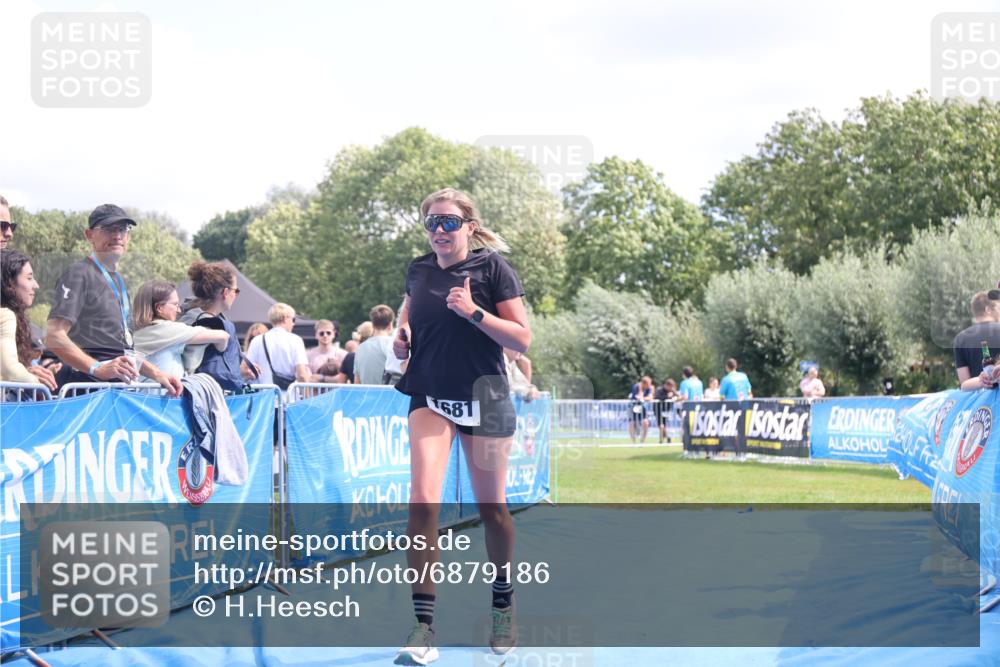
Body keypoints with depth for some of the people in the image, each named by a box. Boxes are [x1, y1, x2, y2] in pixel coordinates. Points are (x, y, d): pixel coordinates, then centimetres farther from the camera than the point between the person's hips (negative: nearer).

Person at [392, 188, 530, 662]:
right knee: (423, 501, -15)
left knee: (491, 507, 8)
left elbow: (522, 339, -9)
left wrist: (473, 311, -20)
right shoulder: (418, 270, 6)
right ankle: (423, 623, -13)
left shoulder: (493, 267, -6)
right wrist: (402, 339, 6)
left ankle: (503, 604, 31)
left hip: (483, 399, -2)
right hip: (429, 396, 2)